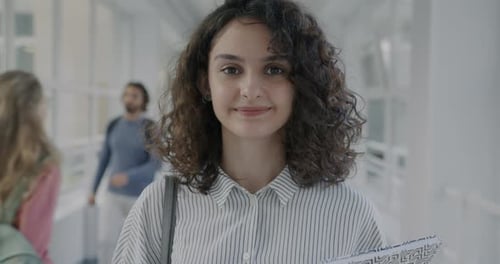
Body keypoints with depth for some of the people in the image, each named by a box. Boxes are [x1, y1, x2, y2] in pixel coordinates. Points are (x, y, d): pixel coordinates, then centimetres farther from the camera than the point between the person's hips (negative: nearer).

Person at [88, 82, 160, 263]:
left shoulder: (150, 129, -10)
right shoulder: (114, 125, 3)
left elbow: (155, 164, -17)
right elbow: (104, 158, 11)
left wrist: (128, 176, -29)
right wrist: (94, 189, 13)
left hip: (140, 196, -3)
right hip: (113, 195, 3)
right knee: (106, 240, -8)